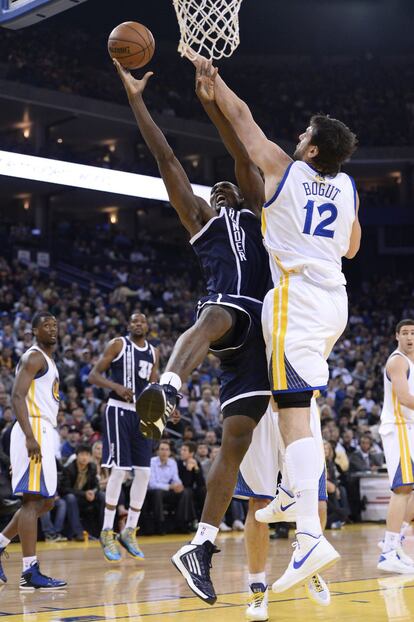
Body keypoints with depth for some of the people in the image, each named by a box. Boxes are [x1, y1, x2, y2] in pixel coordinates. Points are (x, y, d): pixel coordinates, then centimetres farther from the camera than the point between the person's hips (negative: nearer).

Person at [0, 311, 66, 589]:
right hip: (34, 431, -10)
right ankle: (30, 572, -10)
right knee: (34, 500, -10)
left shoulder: (48, 360, 22)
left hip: (43, 434, 10)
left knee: (46, 501, 14)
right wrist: (30, 437, -27)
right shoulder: (34, 357, -8)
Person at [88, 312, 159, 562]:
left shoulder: (154, 353, 13)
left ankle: (130, 531, 12)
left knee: (144, 472, 2)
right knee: (119, 469, -12)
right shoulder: (118, 344, -3)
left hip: (142, 413, 6)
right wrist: (118, 387, -21)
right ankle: (107, 531, -2)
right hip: (119, 411, -6)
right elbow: (94, 375, -5)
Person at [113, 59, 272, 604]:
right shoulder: (201, 216, 27)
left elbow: (244, 157, 17)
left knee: (237, 440, -5)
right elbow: (167, 159, 22)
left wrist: (212, 103, 8)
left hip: (261, 324, 2)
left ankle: (201, 546, -5)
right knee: (213, 318, -41)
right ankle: (165, 394, -70)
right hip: (229, 310, -2)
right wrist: (136, 100, 18)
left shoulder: (254, 210, 29)